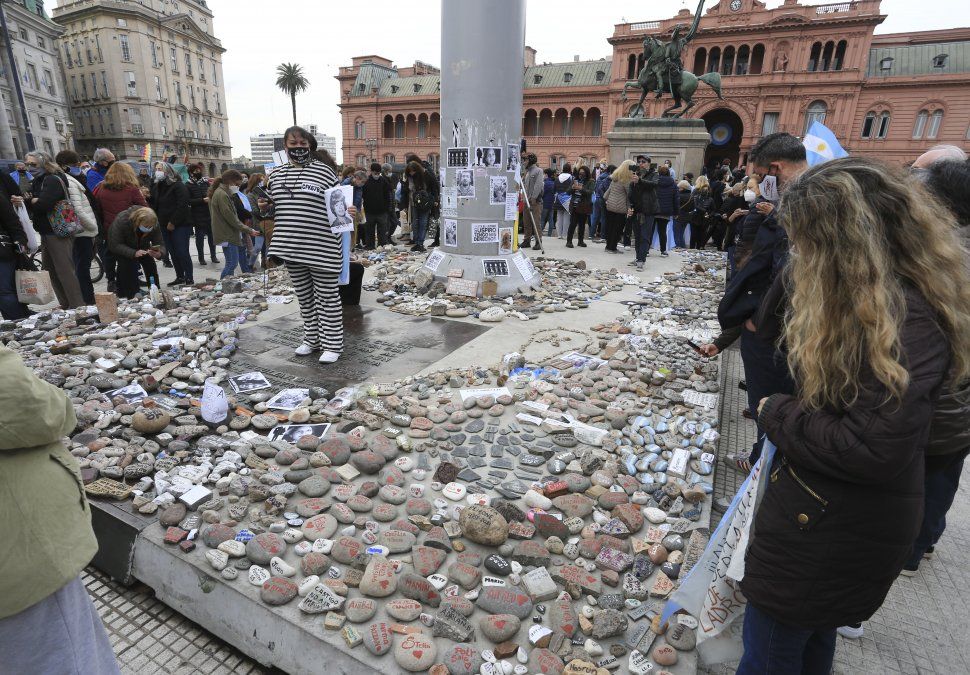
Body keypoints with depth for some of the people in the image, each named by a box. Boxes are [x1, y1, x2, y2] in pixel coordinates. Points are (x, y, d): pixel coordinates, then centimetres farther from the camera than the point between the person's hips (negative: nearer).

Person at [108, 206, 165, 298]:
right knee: (128, 265, -24)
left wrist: (159, 254, -49)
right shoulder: (122, 220, -38)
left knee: (150, 264, -13)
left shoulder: (154, 224, -28)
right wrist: (134, 253, -50)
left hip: (141, 246, 4)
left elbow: (160, 244, -24)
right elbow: (114, 245, -35)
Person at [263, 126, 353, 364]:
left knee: (327, 296, 1)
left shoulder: (323, 171, -2)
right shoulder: (276, 174, 14)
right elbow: (272, 206, 24)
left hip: (322, 248, -5)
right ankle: (312, 339, 29)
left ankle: (332, 344, 11)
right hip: (292, 247, 6)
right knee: (304, 296, 15)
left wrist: (348, 212, -20)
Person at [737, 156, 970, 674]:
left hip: (840, 526, -9)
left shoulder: (906, 322, -28)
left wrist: (776, 413, -20)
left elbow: (875, 450, -30)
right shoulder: (858, 296, 1)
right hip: (826, 505, 9)